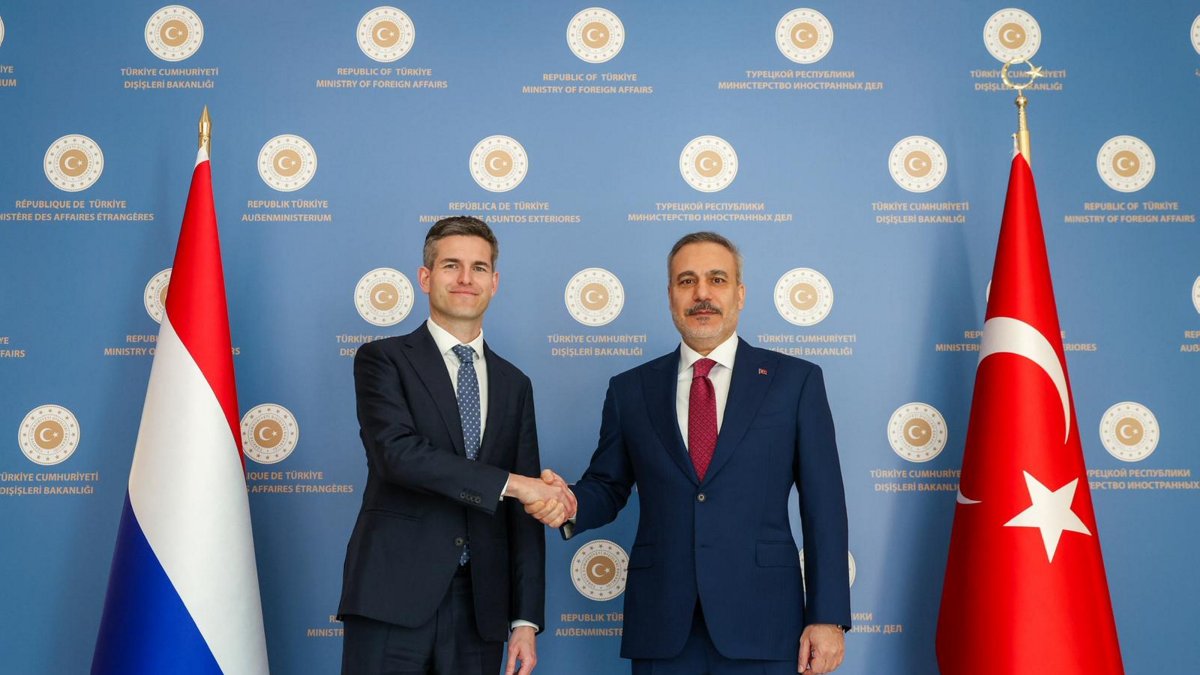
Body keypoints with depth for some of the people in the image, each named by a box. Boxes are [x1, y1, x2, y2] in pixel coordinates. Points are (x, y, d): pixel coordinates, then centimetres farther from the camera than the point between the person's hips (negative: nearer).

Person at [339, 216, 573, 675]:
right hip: (393, 599, -3)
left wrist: (526, 619, 4)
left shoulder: (514, 384, 14)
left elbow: (524, 511, 11)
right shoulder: (382, 360, 2)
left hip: (480, 605, 4)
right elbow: (398, 452, -17)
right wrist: (510, 483, -18)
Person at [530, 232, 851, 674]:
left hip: (759, 623, -1)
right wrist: (572, 505, -10)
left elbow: (823, 505, 0)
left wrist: (828, 617, -5)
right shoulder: (630, 389, 8)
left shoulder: (796, 380, 2)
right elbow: (608, 487, 13)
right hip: (661, 627, 2)